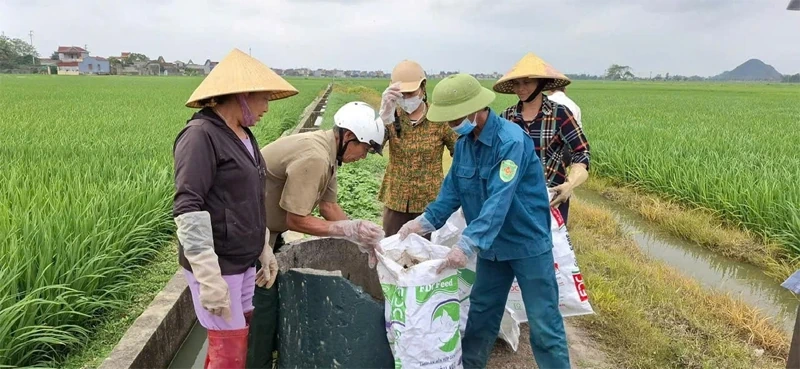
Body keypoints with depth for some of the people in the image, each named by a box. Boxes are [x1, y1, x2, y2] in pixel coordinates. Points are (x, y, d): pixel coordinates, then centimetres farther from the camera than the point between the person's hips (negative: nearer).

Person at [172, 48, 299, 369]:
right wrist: (209, 276, -25)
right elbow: (188, 210, -22)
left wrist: (264, 249, 16)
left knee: (235, 339, 16)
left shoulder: (243, 135, 10)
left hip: (242, 261, 8)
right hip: (216, 265, -8)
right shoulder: (200, 136, -16)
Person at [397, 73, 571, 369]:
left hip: (528, 243, -7)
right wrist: (425, 222, -4)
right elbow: (452, 189, 7)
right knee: (481, 312, 18)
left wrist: (467, 244, -41)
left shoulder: (511, 140, -25)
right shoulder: (464, 142, 0)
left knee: (543, 323, 3)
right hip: (491, 244, 7)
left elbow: (499, 200, -33)